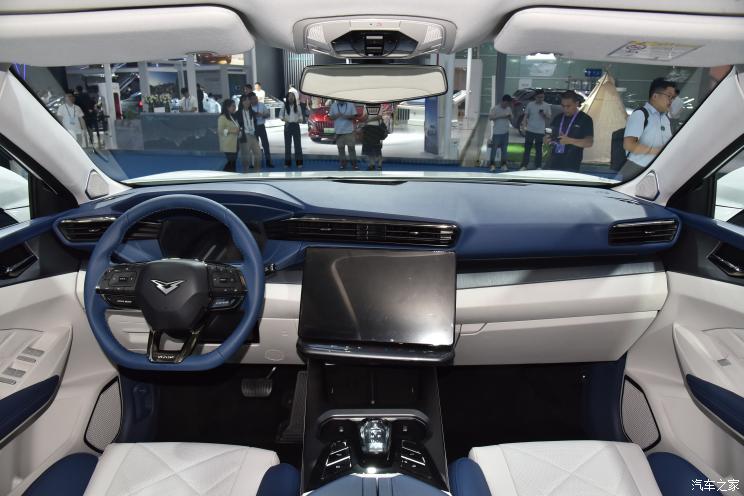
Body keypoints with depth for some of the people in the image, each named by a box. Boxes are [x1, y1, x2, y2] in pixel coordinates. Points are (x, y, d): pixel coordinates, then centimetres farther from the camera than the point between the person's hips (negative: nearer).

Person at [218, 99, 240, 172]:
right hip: (228, 145, -9)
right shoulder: (222, 117, -10)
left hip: (234, 144, 9)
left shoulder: (232, 117, 17)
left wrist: (238, 131, 8)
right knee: (231, 162, -9)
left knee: (233, 162, 10)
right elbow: (220, 130, -16)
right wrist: (231, 131, -22)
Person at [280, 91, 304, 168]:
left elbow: (301, 115, 10)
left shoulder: (297, 106, 3)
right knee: (287, 144, 4)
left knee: (297, 144, -3)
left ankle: (299, 162, 0)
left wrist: (300, 119, -11)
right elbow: (280, 115, 10)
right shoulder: (284, 107, 2)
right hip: (288, 126, 1)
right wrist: (283, 118, -11)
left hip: (296, 126, 0)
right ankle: (287, 162, 10)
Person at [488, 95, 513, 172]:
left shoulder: (509, 109, 9)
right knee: (494, 148, -4)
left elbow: (511, 119, 17)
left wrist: (509, 117, -7)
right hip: (497, 132, -5)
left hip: (505, 132, 5)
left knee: (504, 149, 8)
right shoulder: (495, 108, -8)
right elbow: (490, 117, -18)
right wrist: (501, 116, -22)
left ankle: (504, 165, 14)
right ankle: (492, 165, 2)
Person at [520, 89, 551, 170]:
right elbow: (525, 116, 4)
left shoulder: (546, 106, 2)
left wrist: (544, 115, -17)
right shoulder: (530, 104, 0)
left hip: (540, 132, 0)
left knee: (539, 150, 7)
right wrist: (524, 125, -10)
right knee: (527, 149, 3)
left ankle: (538, 167, 13)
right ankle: (524, 166, 9)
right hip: (530, 130, 0)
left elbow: (548, 119, 4)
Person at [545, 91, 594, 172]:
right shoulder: (558, 118, 12)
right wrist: (548, 139, -4)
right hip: (554, 163, 5)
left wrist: (570, 140, -23)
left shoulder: (585, 119, -3)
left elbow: (589, 143, -9)